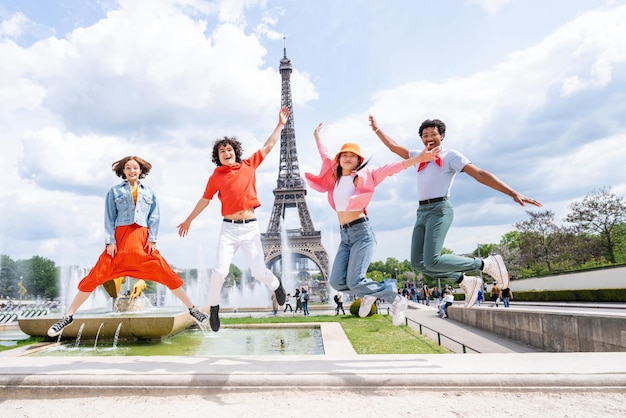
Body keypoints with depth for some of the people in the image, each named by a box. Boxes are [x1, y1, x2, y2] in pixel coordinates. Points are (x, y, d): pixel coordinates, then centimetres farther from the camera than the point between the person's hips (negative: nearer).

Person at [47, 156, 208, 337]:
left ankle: (192, 309, 7)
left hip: (143, 239, 1)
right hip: (119, 239, -1)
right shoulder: (114, 191, 10)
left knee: (167, 274, -2)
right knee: (96, 276, -4)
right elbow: (109, 218, 5)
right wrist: (110, 241, -6)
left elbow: (154, 216, 8)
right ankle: (68, 316, 7)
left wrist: (152, 239, -2)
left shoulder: (149, 191, 14)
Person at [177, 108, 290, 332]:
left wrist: (280, 124, 14)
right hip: (229, 229, 0)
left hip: (250, 228, 0)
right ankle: (213, 308, 14)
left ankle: (276, 285, 34)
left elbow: (269, 146, 11)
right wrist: (189, 220, 21)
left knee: (259, 272, -1)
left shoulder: (249, 165, 5)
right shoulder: (216, 176, 5)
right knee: (220, 271, -10)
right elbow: (205, 199, 15)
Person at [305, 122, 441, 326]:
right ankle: (368, 295, 24)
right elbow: (326, 156, 29)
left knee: (354, 282, -15)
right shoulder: (336, 177, 13)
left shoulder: (364, 175, -2)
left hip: (361, 232, -6)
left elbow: (390, 168, -11)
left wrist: (418, 158, -20)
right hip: (344, 235, 6)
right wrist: (317, 136, 42)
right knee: (337, 281, -4)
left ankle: (396, 300, 8)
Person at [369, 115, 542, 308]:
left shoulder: (450, 155, -1)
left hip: (439, 209, -7)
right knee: (417, 262, 0)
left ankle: (486, 264, -3)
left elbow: (479, 174, -10)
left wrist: (512, 193, -18)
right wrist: (376, 129, 25)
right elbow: (393, 146, 27)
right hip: (422, 212, 7)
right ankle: (466, 281, 15)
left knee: (432, 261, -21)